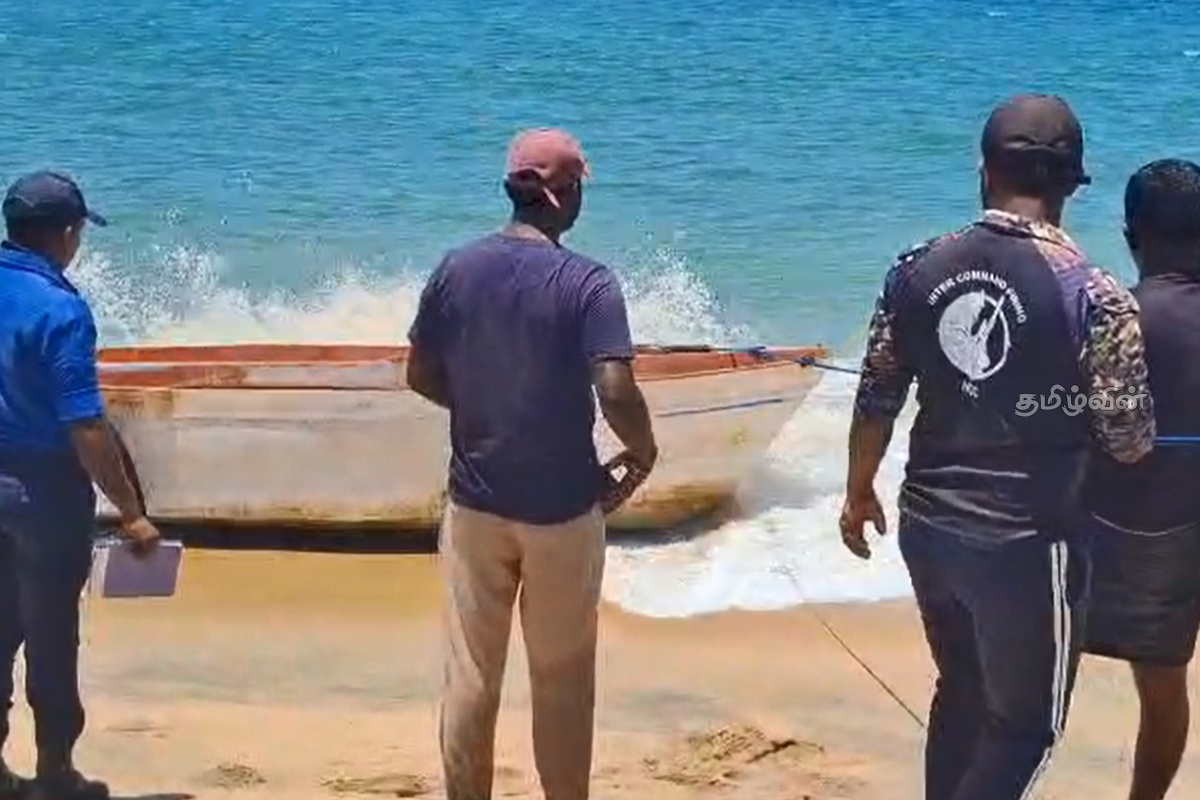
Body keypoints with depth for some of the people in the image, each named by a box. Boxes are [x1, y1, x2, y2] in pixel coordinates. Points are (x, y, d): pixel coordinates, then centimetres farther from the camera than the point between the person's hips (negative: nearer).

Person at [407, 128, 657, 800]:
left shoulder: (457, 270, -3)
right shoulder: (588, 283, -15)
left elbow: (421, 376, 4)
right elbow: (617, 392, -23)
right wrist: (644, 451, -4)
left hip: (476, 503, 3)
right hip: (563, 507, -3)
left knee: (471, 675, 12)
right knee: (562, 679, 10)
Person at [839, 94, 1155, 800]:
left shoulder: (918, 269, -3)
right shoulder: (1093, 295, -17)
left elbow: (877, 401, 5)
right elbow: (1131, 443, -11)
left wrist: (859, 494, 20)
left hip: (928, 526, 5)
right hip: (1029, 542, -5)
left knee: (962, 691, 24)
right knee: (1026, 723, 10)